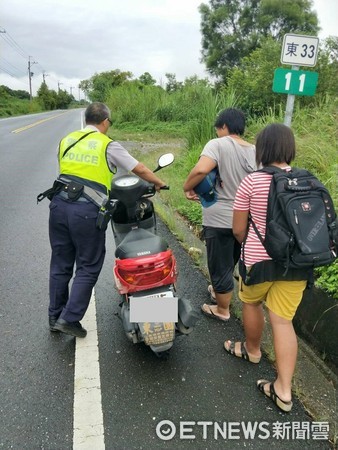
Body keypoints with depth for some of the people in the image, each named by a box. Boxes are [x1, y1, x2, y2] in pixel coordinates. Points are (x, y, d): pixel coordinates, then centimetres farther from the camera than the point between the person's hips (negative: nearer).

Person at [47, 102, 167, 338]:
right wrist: (159, 183, 18)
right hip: (87, 211, -6)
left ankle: (55, 317, 29)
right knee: (88, 267, 8)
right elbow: (140, 170, 2)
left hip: (59, 204, 6)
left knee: (61, 264, 17)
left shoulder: (67, 140, 15)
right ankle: (69, 319, 8)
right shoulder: (108, 145, 0)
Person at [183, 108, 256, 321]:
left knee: (220, 266, 11)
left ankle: (222, 310, 27)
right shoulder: (255, 151, 5)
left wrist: (187, 187, -16)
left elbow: (201, 169, -32)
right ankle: (221, 291, 49)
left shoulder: (218, 144, -14)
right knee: (230, 262, 26)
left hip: (220, 219, -6)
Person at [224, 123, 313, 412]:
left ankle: (252, 350, 46)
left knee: (251, 302, 24)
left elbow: (238, 229, -7)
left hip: (259, 260, -3)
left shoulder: (252, 182, -12)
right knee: (283, 320, 11)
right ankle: (284, 389, 15)